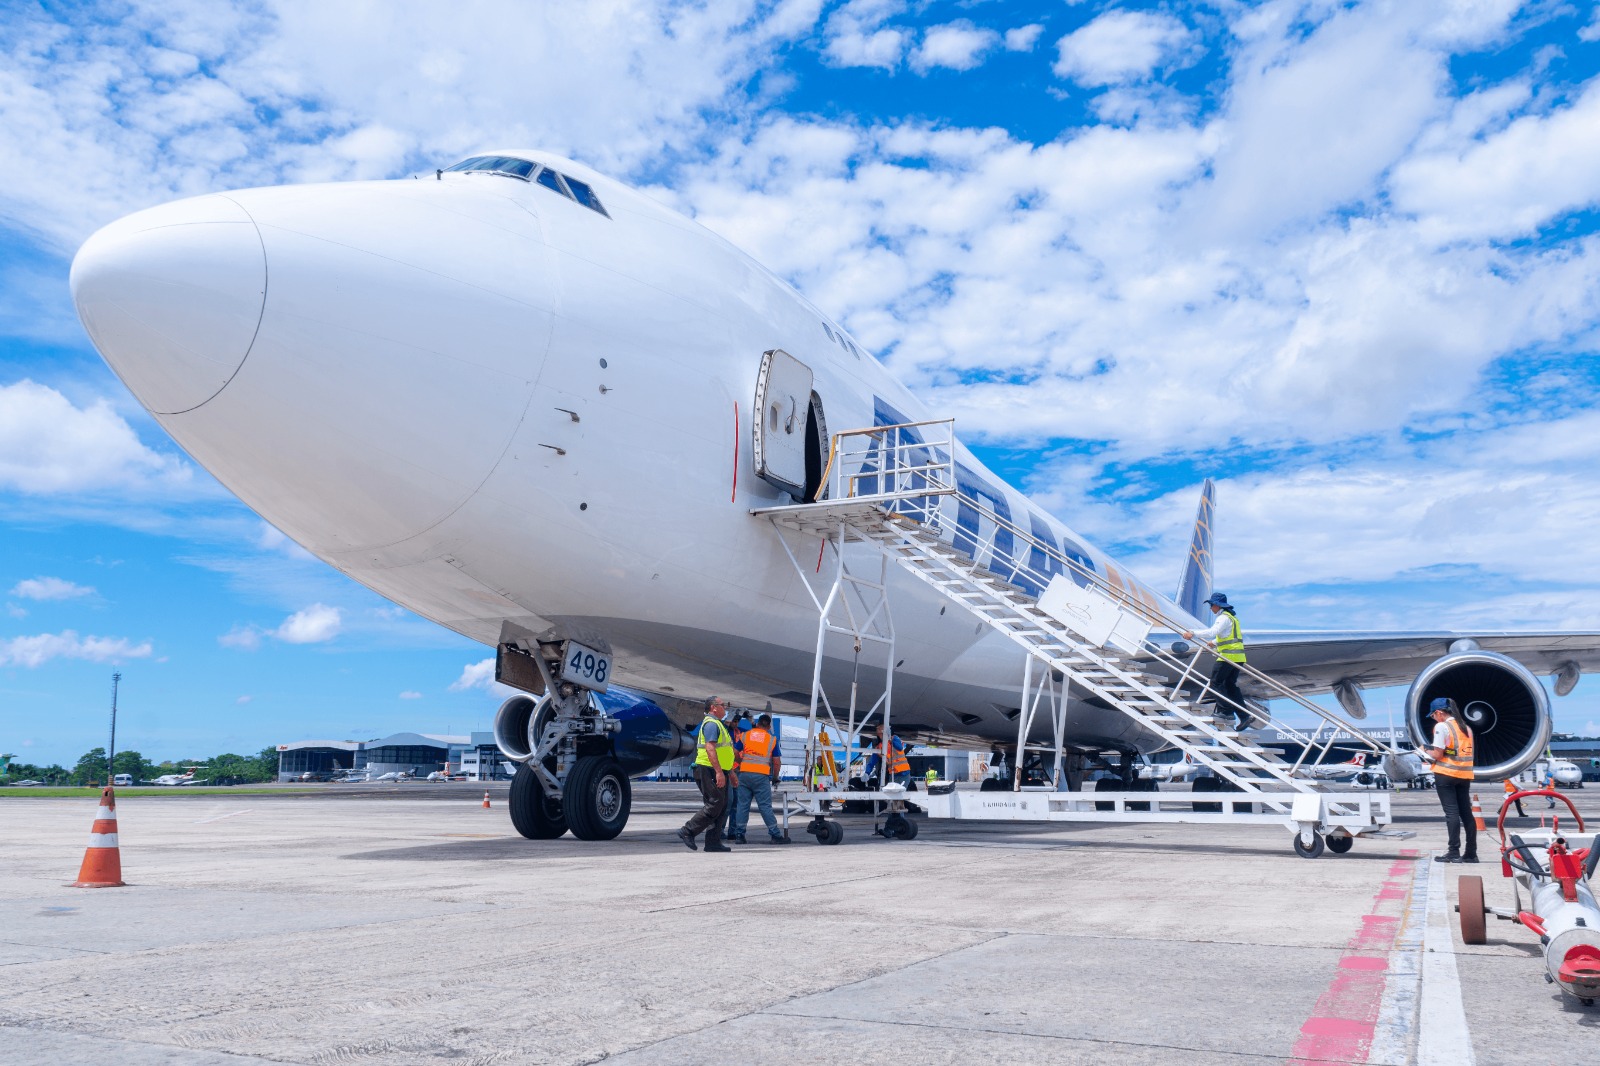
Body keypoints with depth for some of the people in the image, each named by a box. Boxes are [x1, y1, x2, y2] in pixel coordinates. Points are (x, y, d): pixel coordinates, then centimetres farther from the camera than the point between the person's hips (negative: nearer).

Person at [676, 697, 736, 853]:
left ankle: (713, 842, 8)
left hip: (719, 772, 11)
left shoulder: (717, 724, 24)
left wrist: (730, 772, 27)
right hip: (710, 772, -11)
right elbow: (710, 748, -22)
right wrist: (719, 772, -28)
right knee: (715, 805, -12)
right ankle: (687, 831, -6)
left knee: (721, 806, 7)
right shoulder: (711, 724, -11)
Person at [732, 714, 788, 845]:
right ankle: (775, 835, 3)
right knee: (765, 806, 1)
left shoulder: (745, 735, 9)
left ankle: (739, 834, 7)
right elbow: (777, 762, 3)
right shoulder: (772, 739, 5)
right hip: (761, 775, -2)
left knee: (742, 805, 7)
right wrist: (775, 777, 17)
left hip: (744, 773, 2)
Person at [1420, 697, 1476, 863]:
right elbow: (1462, 752, 17)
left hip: (1446, 774, -7)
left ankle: (1454, 852, -6)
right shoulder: (1465, 727, 16)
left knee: (1451, 812, -5)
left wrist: (1426, 751, 7)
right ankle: (1471, 853, 14)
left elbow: (1437, 754, -13)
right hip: (1465, 775, 7)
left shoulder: (1441, 726, -9)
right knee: (1466, 812, 11)